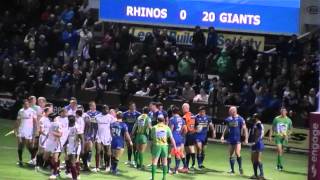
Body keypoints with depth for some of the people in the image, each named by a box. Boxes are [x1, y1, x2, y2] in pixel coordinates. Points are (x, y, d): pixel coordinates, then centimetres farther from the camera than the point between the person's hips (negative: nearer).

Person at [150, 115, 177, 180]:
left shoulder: (154, 127, 1)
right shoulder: (166, 127, 0)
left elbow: (152, 137, 8)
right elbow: (171, 138, -3)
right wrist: (174, 147, 0)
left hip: (156, 145, -1)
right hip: (164, 145, 1)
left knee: (154, 161, 3)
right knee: (164, 162, 12)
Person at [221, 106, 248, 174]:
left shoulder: (240, 119, -9)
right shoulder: (228, 119, 7)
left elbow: (244, 129, -7)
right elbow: (226, 128, 19)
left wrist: (246, 138, -10)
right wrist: (223, 136, 12)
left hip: (238, 139, -5)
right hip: (231, 139, 5)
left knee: (237, 153, -14)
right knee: (231, 155, 7)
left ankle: (240, 168, 1)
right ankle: (232, 169, 16)